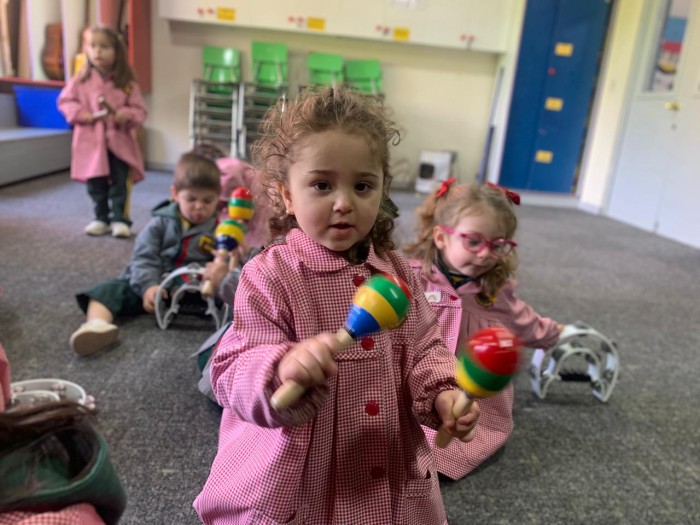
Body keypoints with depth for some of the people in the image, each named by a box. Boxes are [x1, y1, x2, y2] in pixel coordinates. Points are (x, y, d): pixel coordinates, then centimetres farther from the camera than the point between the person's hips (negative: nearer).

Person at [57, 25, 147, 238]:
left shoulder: (127, 82, -2)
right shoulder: (81, 79, 1)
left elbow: (140, 109, 0)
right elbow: (65, 100, 7)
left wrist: (128, 114, -20)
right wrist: (81, 114, -11)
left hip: (119, 140, -1)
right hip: (91, 141, 2)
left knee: (120, 182, -2)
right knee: (95, 183, 8)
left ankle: (119, 219, 5)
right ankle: (101, 219, 20)